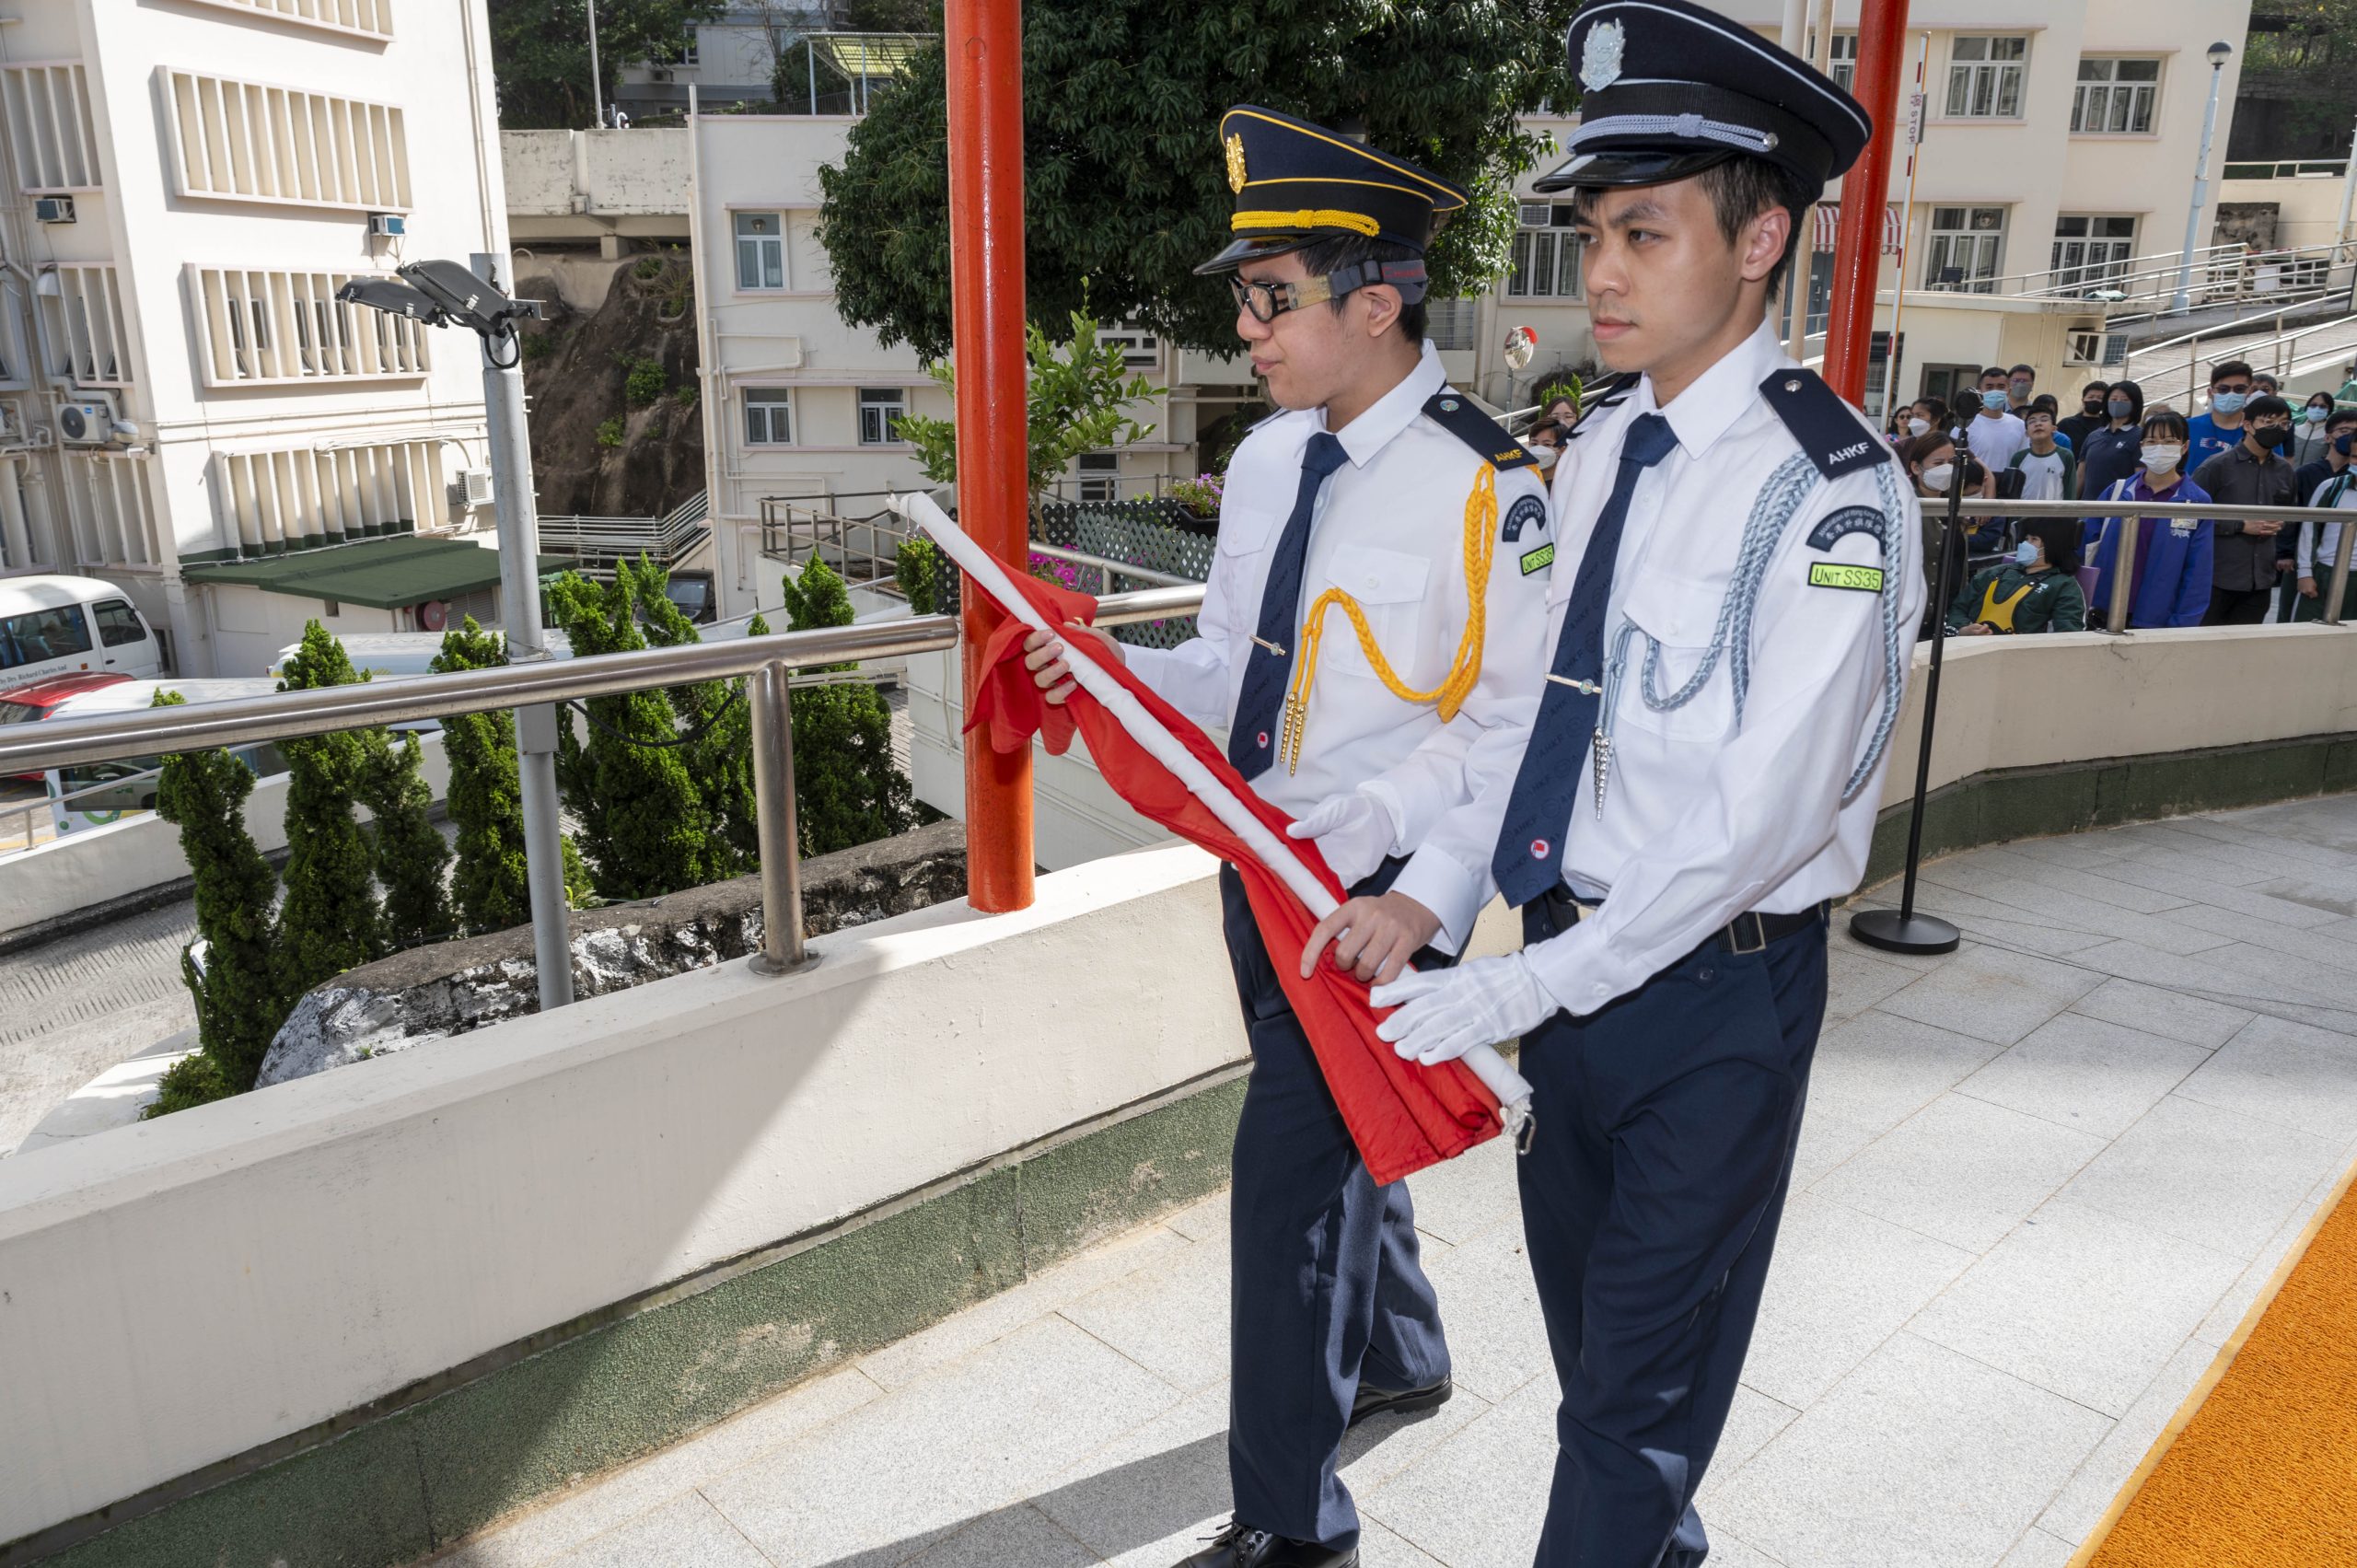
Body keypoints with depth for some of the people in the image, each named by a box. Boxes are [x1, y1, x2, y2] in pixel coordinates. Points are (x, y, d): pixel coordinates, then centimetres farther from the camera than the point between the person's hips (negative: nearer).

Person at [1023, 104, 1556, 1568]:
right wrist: (1117, 669, -7)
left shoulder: (1486, 489, -18)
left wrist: (1359, 846, -25)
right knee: (1334, 1121, 24)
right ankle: (1399, 1357, 51)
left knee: (1290, 1168, -3)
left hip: (1379, 882, -8)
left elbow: (1514, 729, -16)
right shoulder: (1267, 458, 5)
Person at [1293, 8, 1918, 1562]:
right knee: (1586, 1317, 26)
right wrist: (1433, 891, -4)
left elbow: (1759, 820, -23)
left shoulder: (1829, 495, -20)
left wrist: (1513, 992, -21)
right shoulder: (1598, 453, 4)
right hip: (1572, 950, 8)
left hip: (1718, 987, -7)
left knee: (1647, 1377, 11)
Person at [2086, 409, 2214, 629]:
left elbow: (2197, 572, -4)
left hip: (2157, 623, -2)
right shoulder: (2118, 491, 3)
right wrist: (2082, 606, -2)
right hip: (2105, 614, 2)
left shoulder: (2197, 503, -3)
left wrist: (2181, 627, -10)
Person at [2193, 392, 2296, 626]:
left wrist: (2280, 523, 2)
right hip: (2217, 577, -6)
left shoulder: (2283, 470, 12)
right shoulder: (2218, 465, -7)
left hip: (2261, 580, 6)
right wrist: (2240, 525, -15)